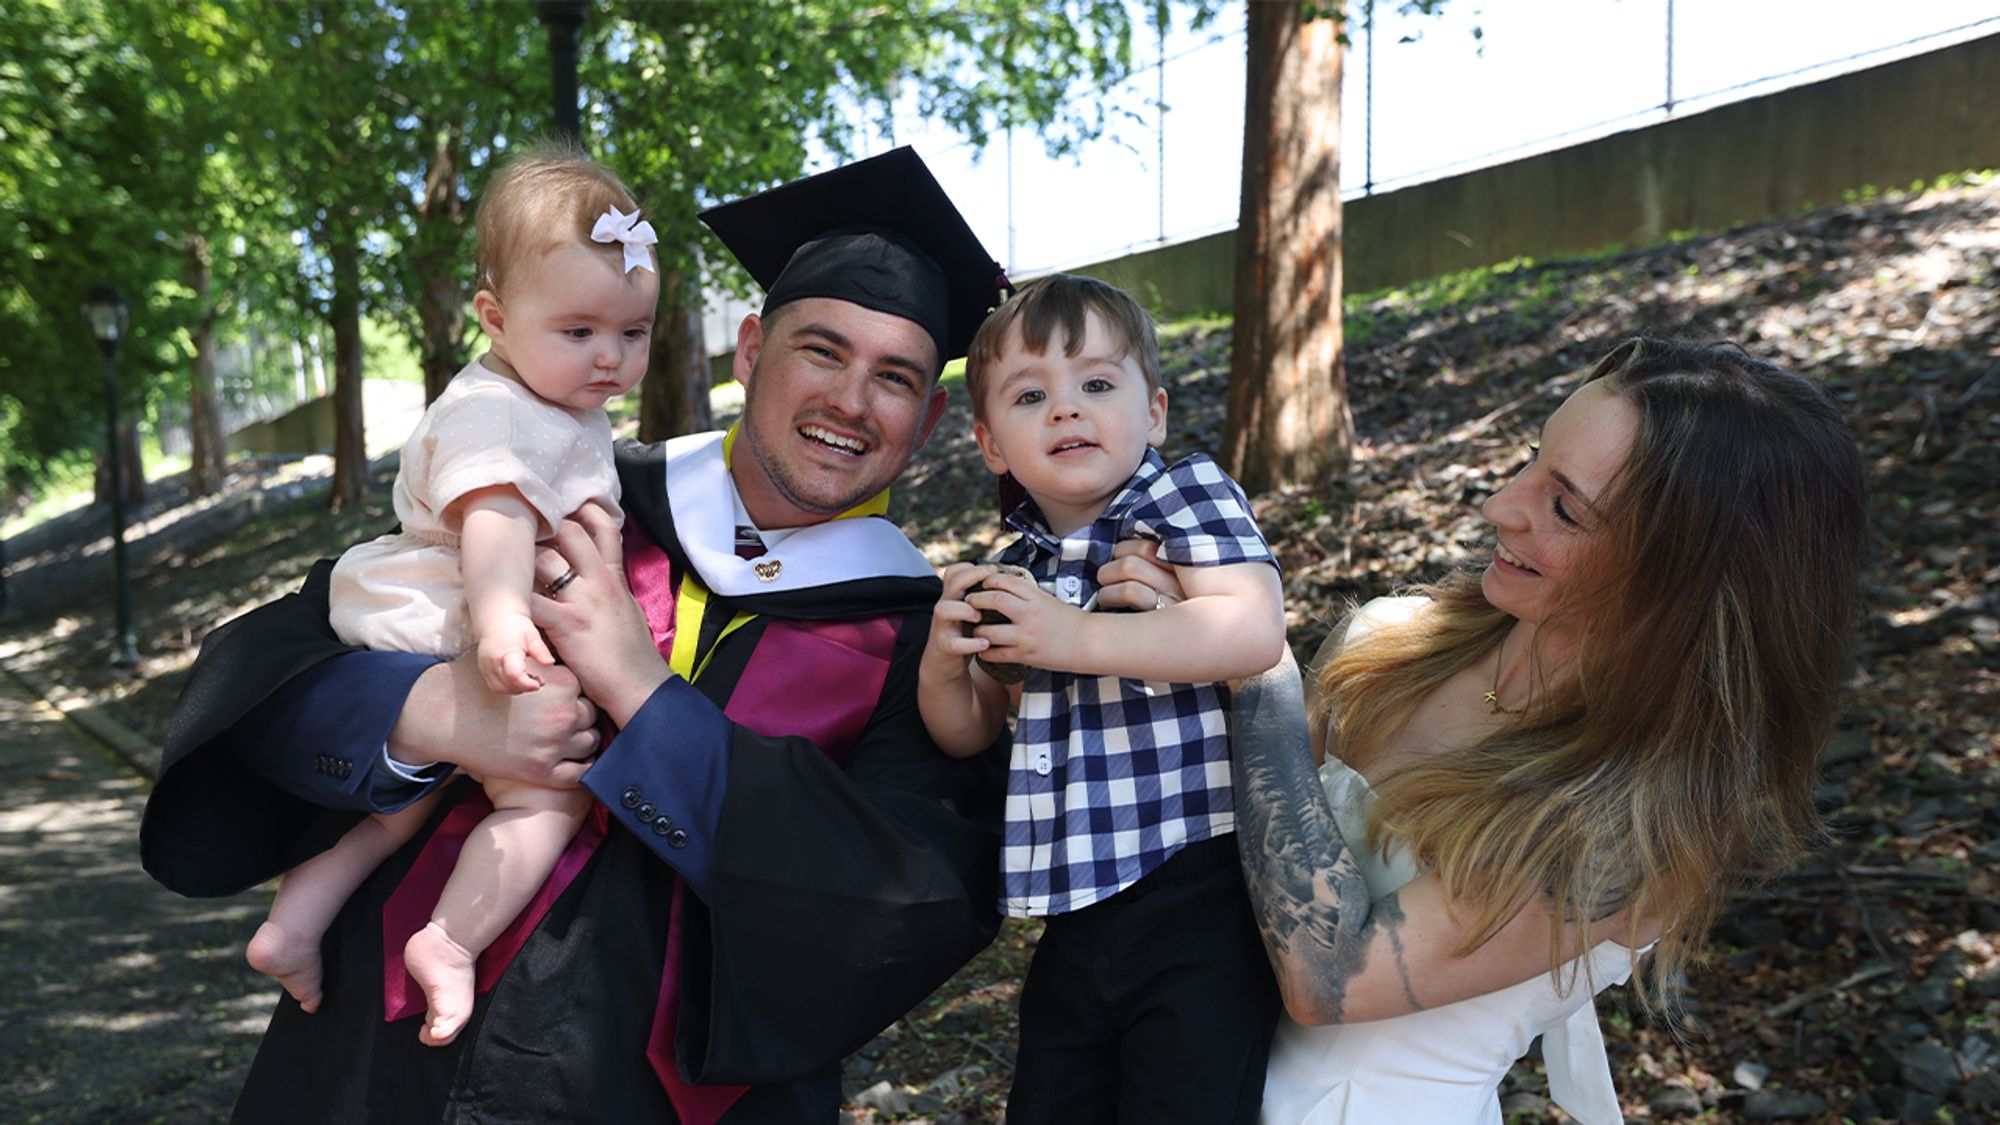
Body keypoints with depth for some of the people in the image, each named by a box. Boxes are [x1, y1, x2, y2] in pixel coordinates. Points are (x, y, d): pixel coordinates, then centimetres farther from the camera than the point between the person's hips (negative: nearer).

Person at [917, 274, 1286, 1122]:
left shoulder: (1189, 496, -7)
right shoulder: (1018, 567, 9)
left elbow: (1254, 632, -25)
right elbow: (968, 734, 17)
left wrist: (1076, 639, -24)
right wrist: (942, 663, -5)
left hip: (1198, 901, -6)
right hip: (1075, 920, 6)